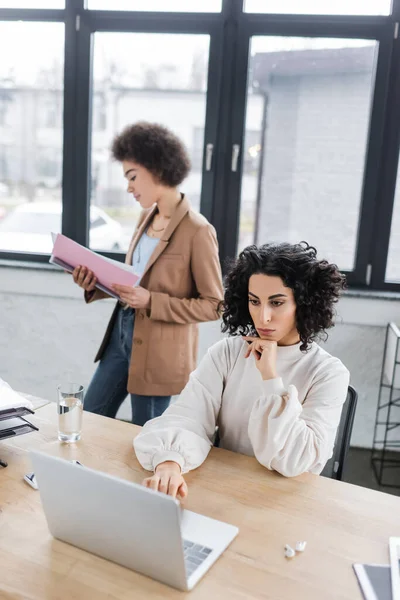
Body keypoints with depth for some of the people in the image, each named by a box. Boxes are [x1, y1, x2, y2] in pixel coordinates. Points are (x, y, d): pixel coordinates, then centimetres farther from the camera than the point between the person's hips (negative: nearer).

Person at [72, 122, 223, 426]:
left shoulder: (197, 230, -18)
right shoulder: (146, 218, 6)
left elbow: (214, 305, -15)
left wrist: (150, 302, -23)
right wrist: (96, 285, -4)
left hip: (158, 350, -8)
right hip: (122, 331, 8)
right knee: (90, 418, 20)